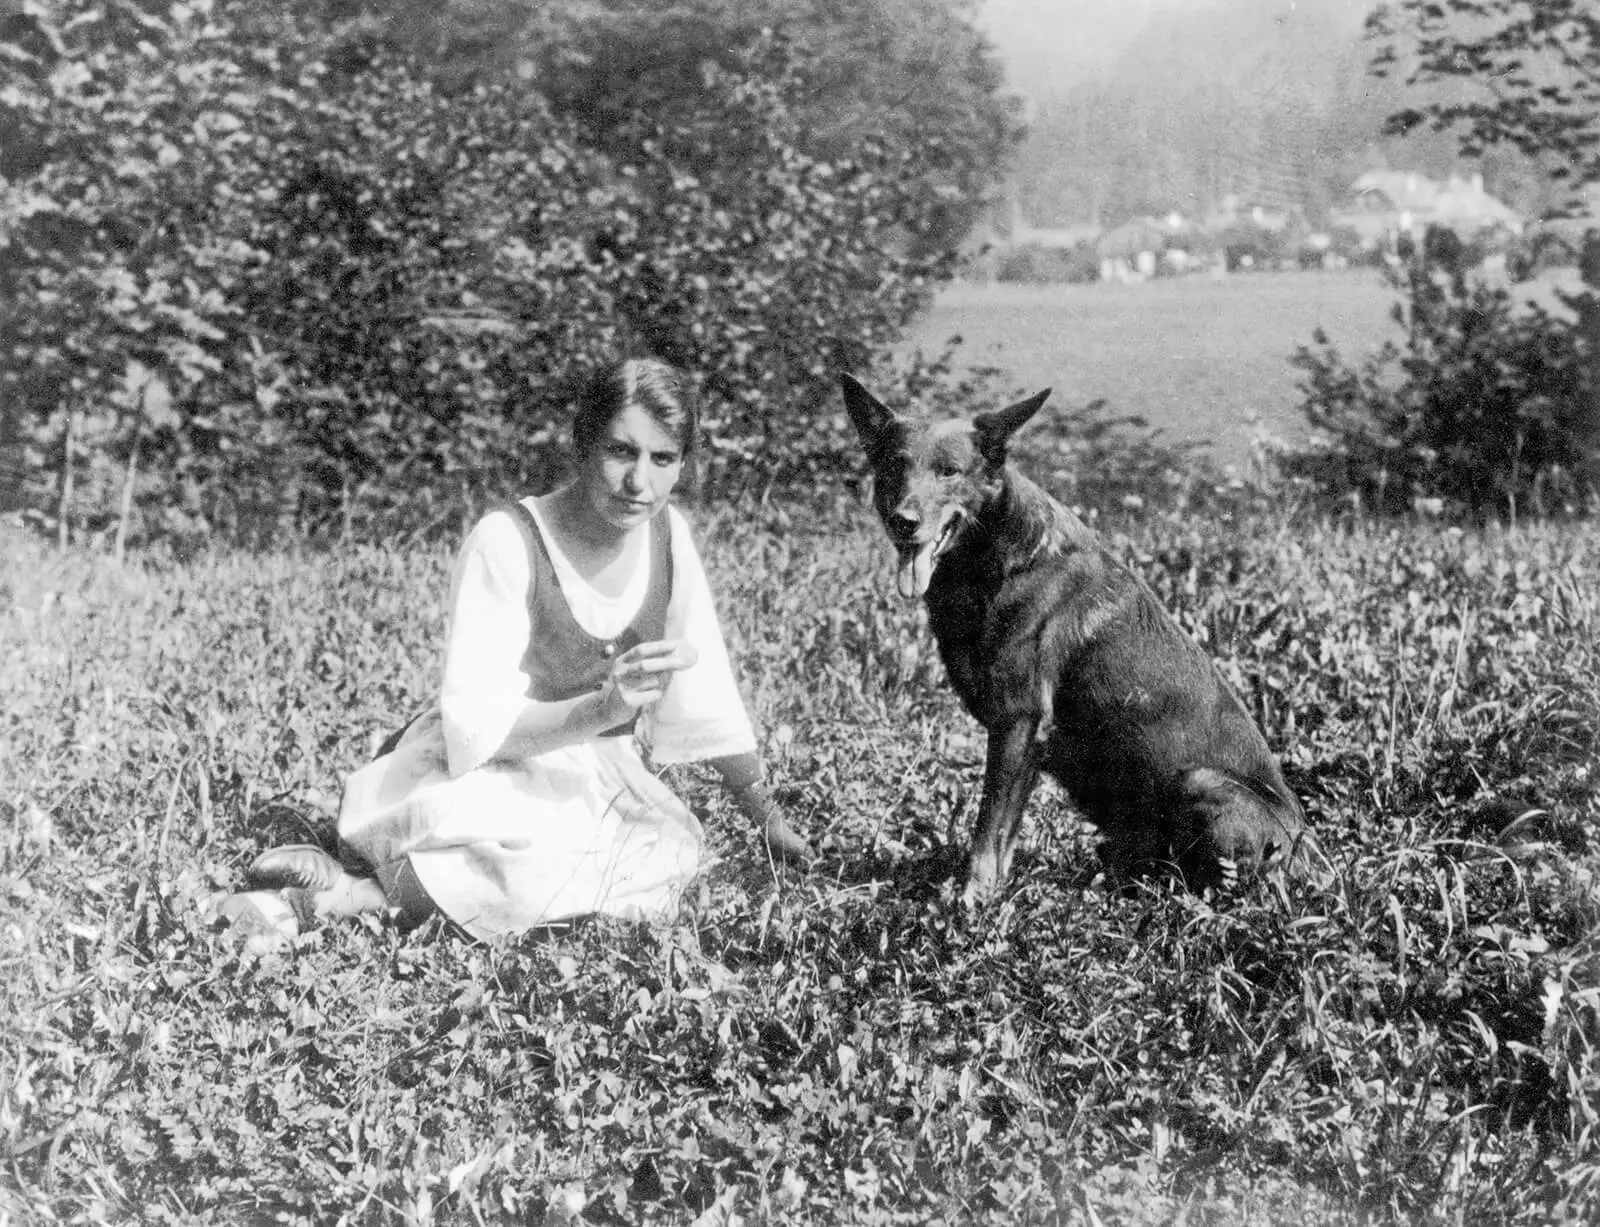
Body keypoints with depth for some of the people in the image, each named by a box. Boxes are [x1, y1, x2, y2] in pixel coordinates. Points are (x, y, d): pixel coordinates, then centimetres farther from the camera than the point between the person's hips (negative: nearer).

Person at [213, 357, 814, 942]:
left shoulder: (667, 533, -2)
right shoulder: (506, 544, -20)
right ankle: (335, 889, -20)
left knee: (674, 850, -28)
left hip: (590, 783, 7)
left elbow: (709, 696, 6)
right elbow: (477, 728, -23)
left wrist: (770, 821, 6)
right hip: (480, 778, -7)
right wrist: (605, 709, -37)